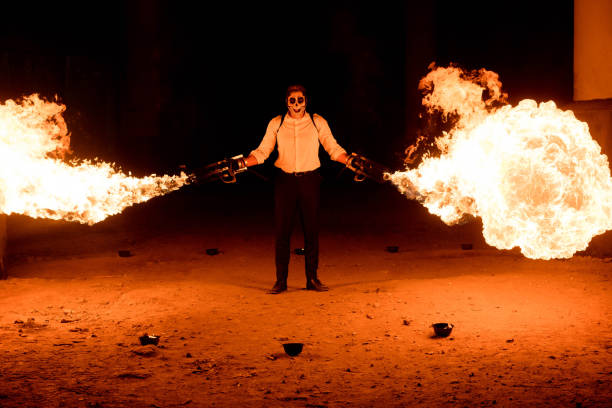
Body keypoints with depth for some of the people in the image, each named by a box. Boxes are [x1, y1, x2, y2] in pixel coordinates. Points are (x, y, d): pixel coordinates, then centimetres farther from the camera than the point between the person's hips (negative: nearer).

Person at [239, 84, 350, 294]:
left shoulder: (317, 122, 3)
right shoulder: (276, 124, 3)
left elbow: (333, 149, 6)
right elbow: (262, 152, 4)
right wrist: (243, 163, -11)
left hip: (310, 181, 0)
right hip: (285, 181, 0)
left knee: (311, 231, 2)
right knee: (282, 231, -1)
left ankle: (312, 279, 13)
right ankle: (281, 280, 8)